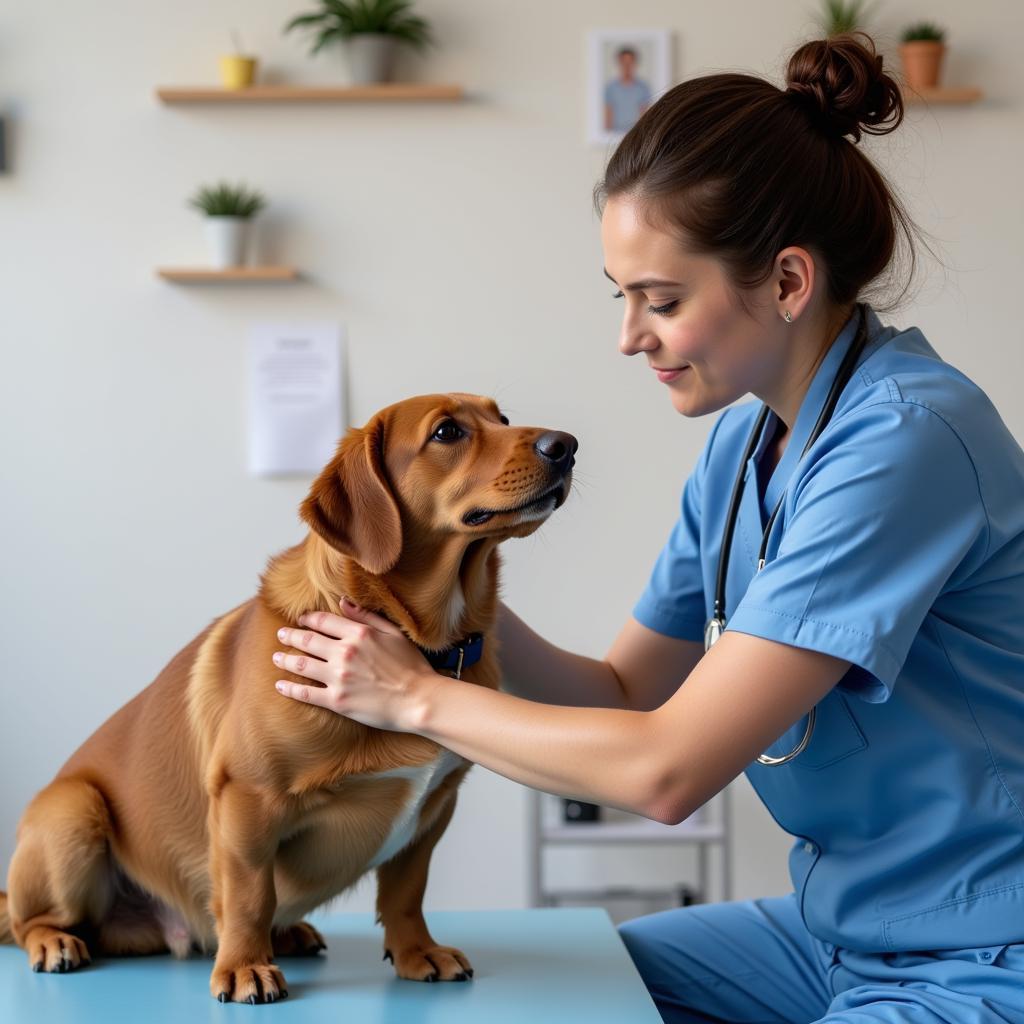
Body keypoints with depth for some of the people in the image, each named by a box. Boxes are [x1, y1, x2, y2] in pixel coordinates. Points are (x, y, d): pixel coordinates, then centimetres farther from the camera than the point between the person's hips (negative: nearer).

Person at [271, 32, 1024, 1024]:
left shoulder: (904, 438, -24)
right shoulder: (743, 442, 4)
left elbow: (666, 768, -24)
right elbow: (622, 693, 10)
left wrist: (420, 697, -13)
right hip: (840, 926, 8)